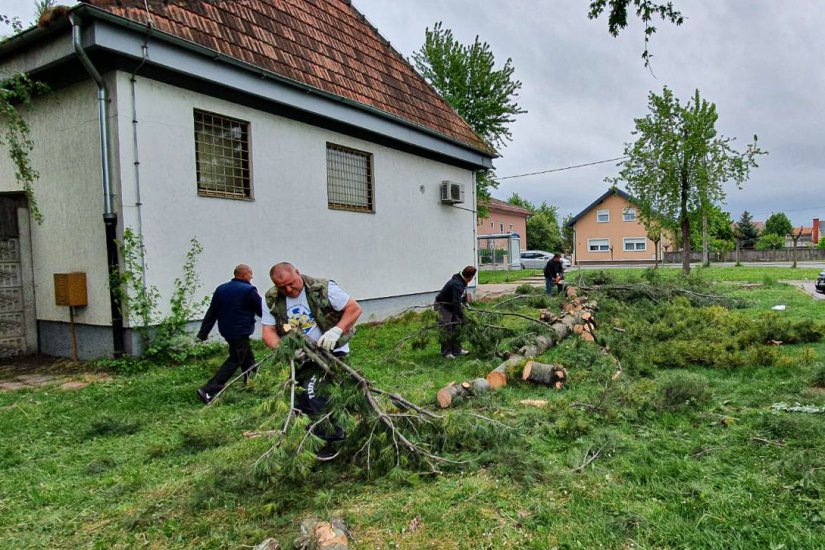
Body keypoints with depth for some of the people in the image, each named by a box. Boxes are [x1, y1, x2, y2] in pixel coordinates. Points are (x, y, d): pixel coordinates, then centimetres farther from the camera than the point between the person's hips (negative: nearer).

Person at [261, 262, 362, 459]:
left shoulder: (323, 288, -16)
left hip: (331, 351, -6)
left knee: (311, 395, -19)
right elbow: (268, 332, -4)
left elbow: (354, 308, -13)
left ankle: (331, 441, 1)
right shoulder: (271, 300, -3)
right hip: (301, 357, 6)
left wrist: (336, 330, -26)